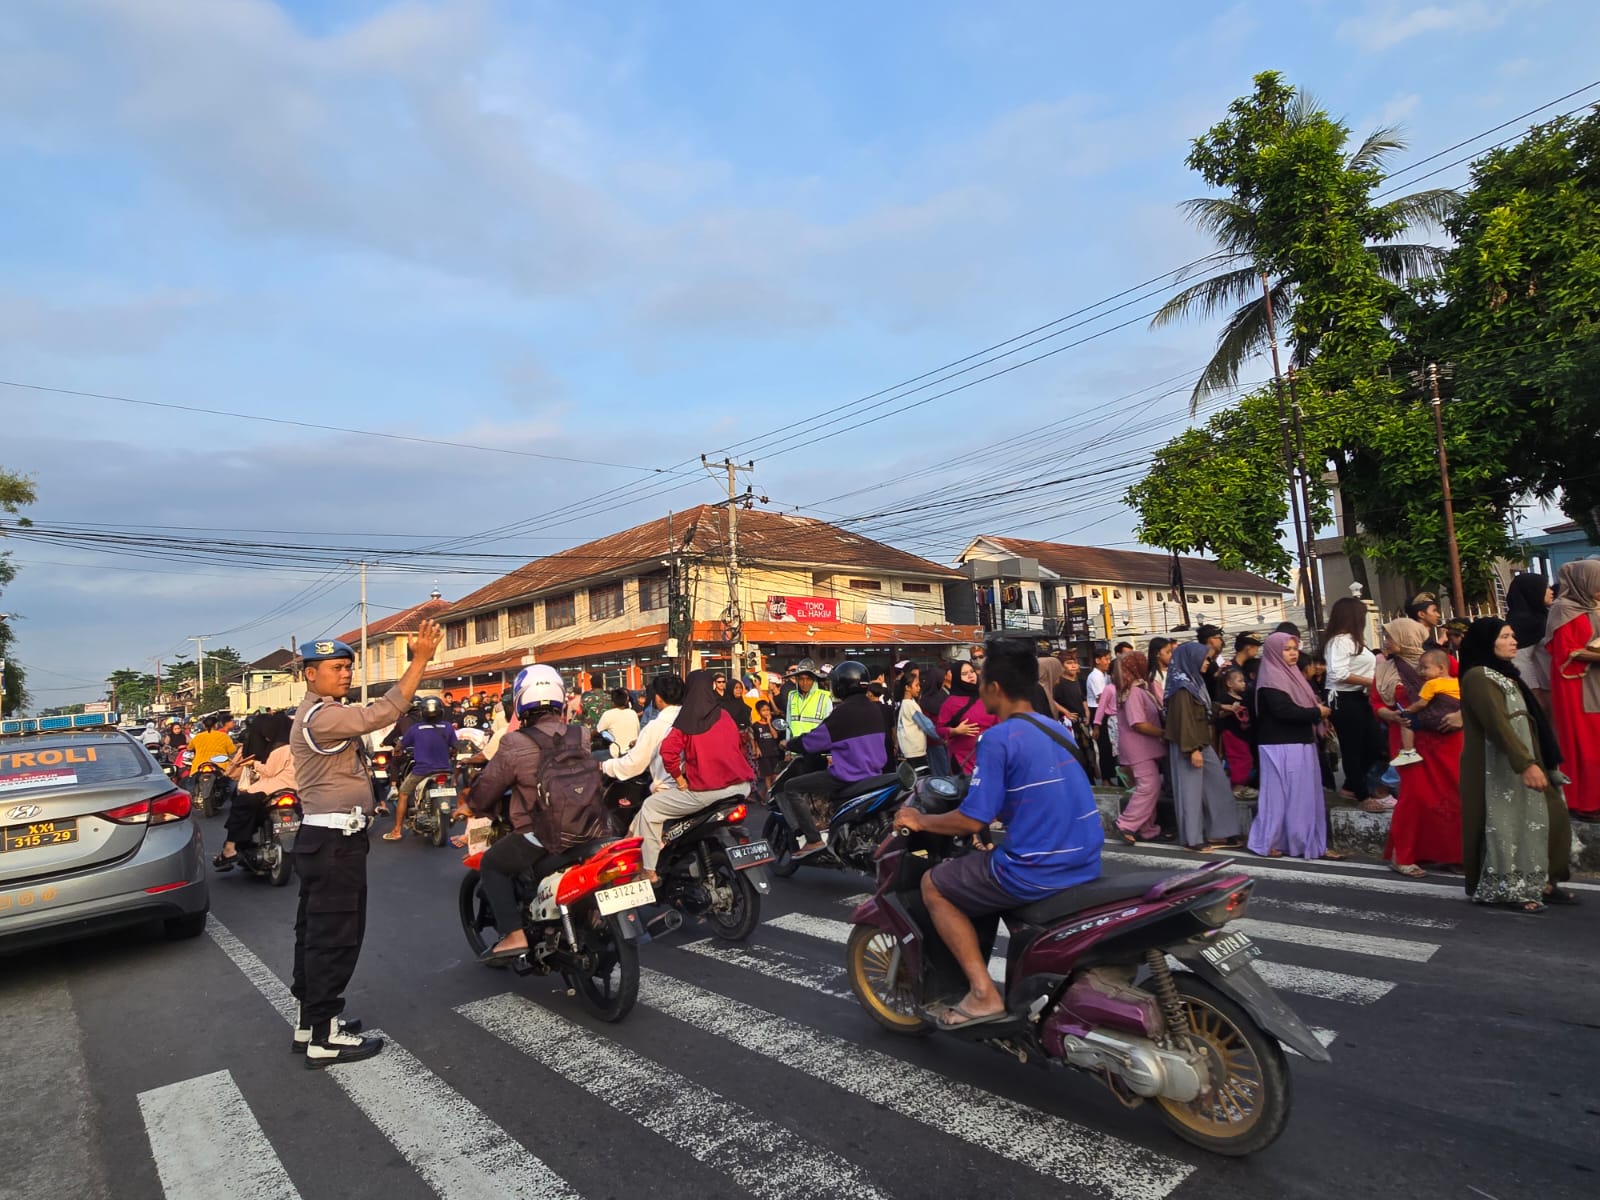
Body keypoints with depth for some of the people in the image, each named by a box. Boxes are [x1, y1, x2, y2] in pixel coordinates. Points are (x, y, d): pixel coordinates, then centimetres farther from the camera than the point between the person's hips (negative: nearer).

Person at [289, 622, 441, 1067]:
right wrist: (420, 659, -31)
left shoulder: (322, 713, 16)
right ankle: (325, 1038, 3)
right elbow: (381, 713, -30)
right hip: (334, 841, -11)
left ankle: (310, 1021, 28)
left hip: (325, 838, 11)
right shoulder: (320, 716, -20)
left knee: (315, 931, 16)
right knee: (334, 936, -5)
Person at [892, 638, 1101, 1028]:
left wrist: (920, 820, 1)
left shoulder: (999, 738, -15)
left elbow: (972, 822, -15)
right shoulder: (1055, 729, 10)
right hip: (1084, 863, 8)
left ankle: (984, 993, 4)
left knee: (934, 885, 10)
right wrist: (997, 817, 33)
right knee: (991, 863, 35)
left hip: (1035, 873, -8)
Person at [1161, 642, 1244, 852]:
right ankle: (1193, 839, 8)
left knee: (1218, 785, 10)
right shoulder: (1182, 687, -17)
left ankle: (1218, 833, 18)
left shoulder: (1194, 682, 13)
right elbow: (1184, 720, -21)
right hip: (1189, 746, -10)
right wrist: (1192, 749, -23)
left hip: (1202, 743, 10)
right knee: (1191, 790, -1)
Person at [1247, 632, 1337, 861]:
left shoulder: (1292, 674, 16)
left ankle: (1311, 843, 17)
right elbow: (1284, 711, -24)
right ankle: (1269, 842, 6)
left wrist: (1319, 712, 0)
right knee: (1284, 794, -3)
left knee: (1307, 795, 10)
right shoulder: (1271, 679, -13)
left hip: (1301, 744, 9)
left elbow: (1303, 704, 21)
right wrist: (1317, 713, -11)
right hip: (1281, 747, -9)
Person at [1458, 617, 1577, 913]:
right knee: (1504, 825, -3)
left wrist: (1531, 760, 20)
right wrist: (1526, 763, -26)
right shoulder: (1478, 677, -16)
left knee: (1541, 819, 11)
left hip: (1517, 761, 10)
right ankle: (1506, 889, 6)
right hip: (1498, 767, -10)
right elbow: (1498, 724, -22)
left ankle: (1539, 883, 21)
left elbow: (1523, 720, 20)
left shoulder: (1505, 673, 16)